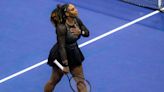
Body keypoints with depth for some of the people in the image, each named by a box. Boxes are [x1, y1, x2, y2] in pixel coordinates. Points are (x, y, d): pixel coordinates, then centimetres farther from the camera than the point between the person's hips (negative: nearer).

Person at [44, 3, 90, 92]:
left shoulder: (77, 20, -10)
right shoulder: (61, 27, -30)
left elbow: (87, 33, 3)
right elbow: (61, 47, -27)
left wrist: (80, 32, -21)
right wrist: (65, 65, -24)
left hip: (74, 53, 6)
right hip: (61, 55, -6)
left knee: (80, 80, 8)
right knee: (54, 81, 12)